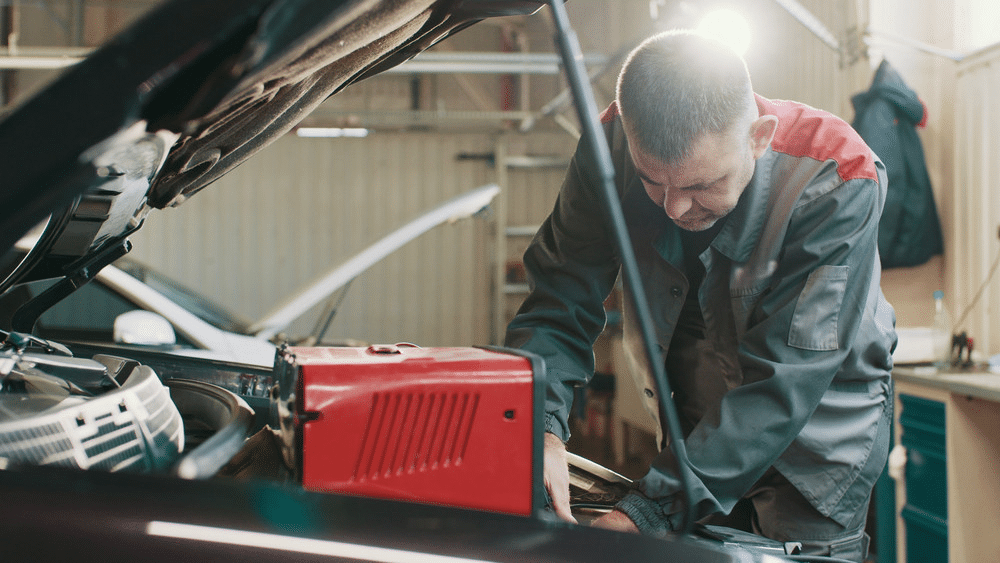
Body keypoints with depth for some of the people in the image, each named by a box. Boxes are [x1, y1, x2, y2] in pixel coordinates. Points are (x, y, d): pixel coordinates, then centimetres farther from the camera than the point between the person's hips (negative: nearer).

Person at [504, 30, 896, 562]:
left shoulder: (835, 183, -32)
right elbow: (558, 306, -16)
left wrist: (651, 510, -41)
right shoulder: (614, 147, -21)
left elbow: (782, 378, -35)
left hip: (817, 426, -3)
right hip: (696, 420, 3)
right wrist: (539, 428, -37)